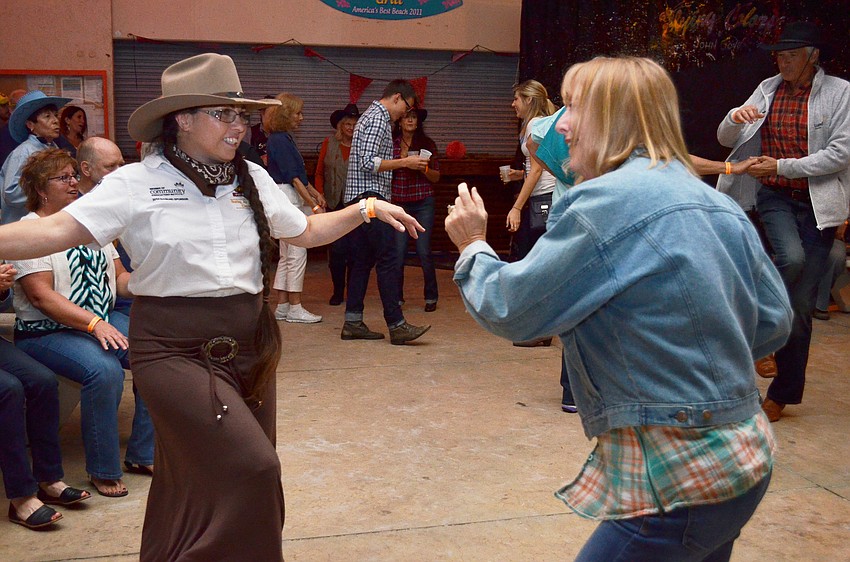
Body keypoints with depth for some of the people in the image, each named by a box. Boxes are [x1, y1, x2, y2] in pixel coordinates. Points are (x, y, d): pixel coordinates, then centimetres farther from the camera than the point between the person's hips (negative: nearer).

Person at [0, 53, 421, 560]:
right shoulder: (137, 184, -6)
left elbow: (306, 231, 21)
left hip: (250, 343, 6)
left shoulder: (252, 180, 9)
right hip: (175, 348, -5)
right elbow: (58, 231, -15)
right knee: (250, 467, -15)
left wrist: (367, 209, 11)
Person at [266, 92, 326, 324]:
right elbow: (294, 177, -17)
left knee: (287, 255, 11)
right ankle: (295, 308, -3)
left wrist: (315, 193, 14)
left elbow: (299, 173, 22)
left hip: (293, 198, 10)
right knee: (297, 253, -7)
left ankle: (282, 305, 15)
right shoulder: (279, 140, -13)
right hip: (287, 197, -10)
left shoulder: (285, 138, 17)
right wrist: (314, 204, -18)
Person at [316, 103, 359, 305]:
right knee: (337, 248, -2)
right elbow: (319, 174, 9)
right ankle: (338, 292, 10)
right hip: (335, 204, 0)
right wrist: (321, 199, -1)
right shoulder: (329, 144, 6)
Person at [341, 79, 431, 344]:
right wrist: (404, 162, -13)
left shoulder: (373, 115, 23)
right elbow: (368, 163, -19)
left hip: (357, 200, 11)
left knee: (363, 260, 9)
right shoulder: (378, 119, -10)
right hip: (370, 196, -11)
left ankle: (353, 322, 10)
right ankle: (397, 325, -13)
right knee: (387, 260, -12)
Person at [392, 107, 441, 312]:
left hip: (423, 203, -1)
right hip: (398, 202, 1)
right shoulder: (391, 144, 5)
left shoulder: (427, 144, 5)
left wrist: (423, 167, -12)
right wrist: (401, 159, -7)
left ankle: (431, 296, 10)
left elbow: (436, 177, 4)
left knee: (424, 251, -3)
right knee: (398, 251, -1)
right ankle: (396, 296, 13)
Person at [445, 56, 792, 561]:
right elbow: (774, 322, 12)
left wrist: (473, 247, 7)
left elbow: (511, 308, -11)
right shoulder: (719, 205, 7)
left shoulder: (608, 201, -17)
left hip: (678, 479, -8)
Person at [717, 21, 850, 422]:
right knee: (792, 258, -32)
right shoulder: (768, 90, 6)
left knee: (802, 303, 3)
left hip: (818, 202, -1)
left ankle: (782, 392, 14)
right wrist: (735, 117, -17)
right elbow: (726, 140, 6)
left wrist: (782, 166, -18)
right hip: (775, 197, 1)